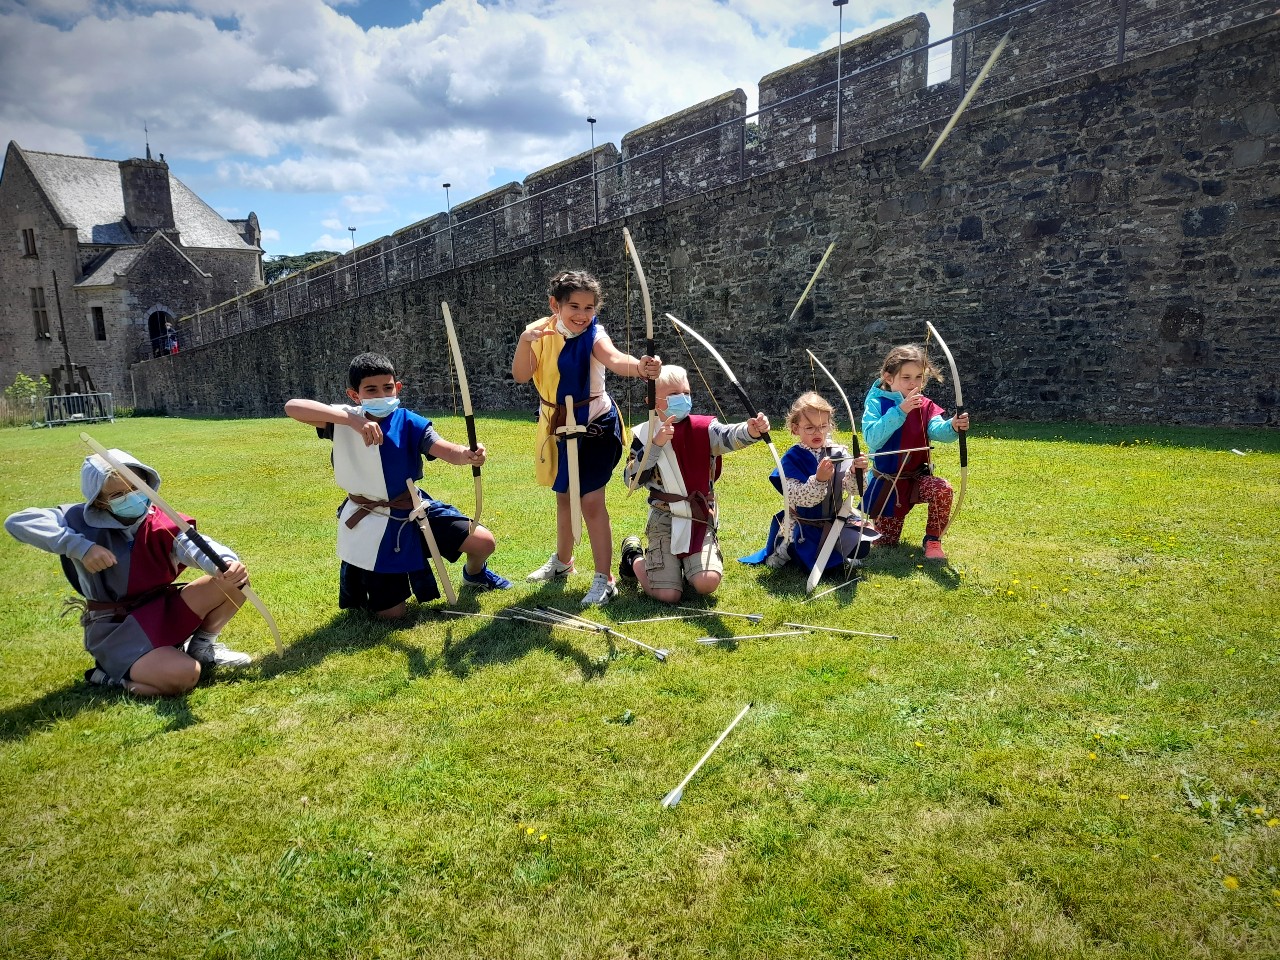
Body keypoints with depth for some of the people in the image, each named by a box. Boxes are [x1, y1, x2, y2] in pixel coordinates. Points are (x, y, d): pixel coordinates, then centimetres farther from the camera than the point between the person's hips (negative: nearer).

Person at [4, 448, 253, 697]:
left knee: (232, 580, -16)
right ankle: (111, 677, 2)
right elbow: (18, 522, -22)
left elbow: (196, 547, -29)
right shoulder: (85, 521, -12)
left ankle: (201, 647, 6)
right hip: (115, 630, -4)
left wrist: (227, 563, -53)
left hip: (161, 613, 4)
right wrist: (81, 546, -30)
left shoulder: (162, 525, -9)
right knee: (184, 675, -30)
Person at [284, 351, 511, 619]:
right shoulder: (344, 420, -13)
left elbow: (448, 451, -24)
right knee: (391, 613, 2)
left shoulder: (409, 423, -11)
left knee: (484, 543, -4)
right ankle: (359, 580, 37)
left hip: (415, 509, 2)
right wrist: (353, 420, -39)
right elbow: (292, 407, -28)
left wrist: (468, 455, -50)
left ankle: (474, 574, 33)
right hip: (371, 524, -2)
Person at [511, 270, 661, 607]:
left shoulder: (593, 335, -19)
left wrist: (640, 367, -63)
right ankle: (562, 560, 41)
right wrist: (525, 340, -31)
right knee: (564, 495, 21)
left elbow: (615, 358, -42)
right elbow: (520, 376, -14)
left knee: (591, 500, -11)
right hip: (558, 426, 6)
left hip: (594, 426, -5)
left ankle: (605, 579, 0)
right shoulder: (541, 332, -5)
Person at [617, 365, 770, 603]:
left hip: (700, 519, 1)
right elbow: (631, 479, -8)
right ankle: (634, 556, 21)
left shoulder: (703, 429, -2)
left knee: (707, 582, -21)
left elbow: (729, 436, -24)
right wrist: (655, 445, -19)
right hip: (664, 520, -1)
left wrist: (751, 431, -47)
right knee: (668, 595, -11)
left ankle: (685, 564, 17)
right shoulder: (644, 434, 0)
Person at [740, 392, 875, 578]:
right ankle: (787, 549, 11)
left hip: (835, 520, 4)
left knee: (861, 545, -11)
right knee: (820, 563, -18)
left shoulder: (838, 453, -3)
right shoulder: (791, 459, -13)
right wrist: (819, 479, -39)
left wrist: (855, 472, -30)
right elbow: (798, 498, -23)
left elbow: (853, 490, -9)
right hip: (803, 526, -4)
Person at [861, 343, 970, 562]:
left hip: (917, 477, 2)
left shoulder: (925, 406, -2)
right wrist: (899, 411, -35)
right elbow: (872, 439, -27)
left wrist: (953, 426, -45)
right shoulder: (876, 403, -12)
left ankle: (932, 540, -8)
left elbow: (937, 430, -22)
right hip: (886, 483, -2)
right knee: (887, 543, 5)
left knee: (943, 489, -31)